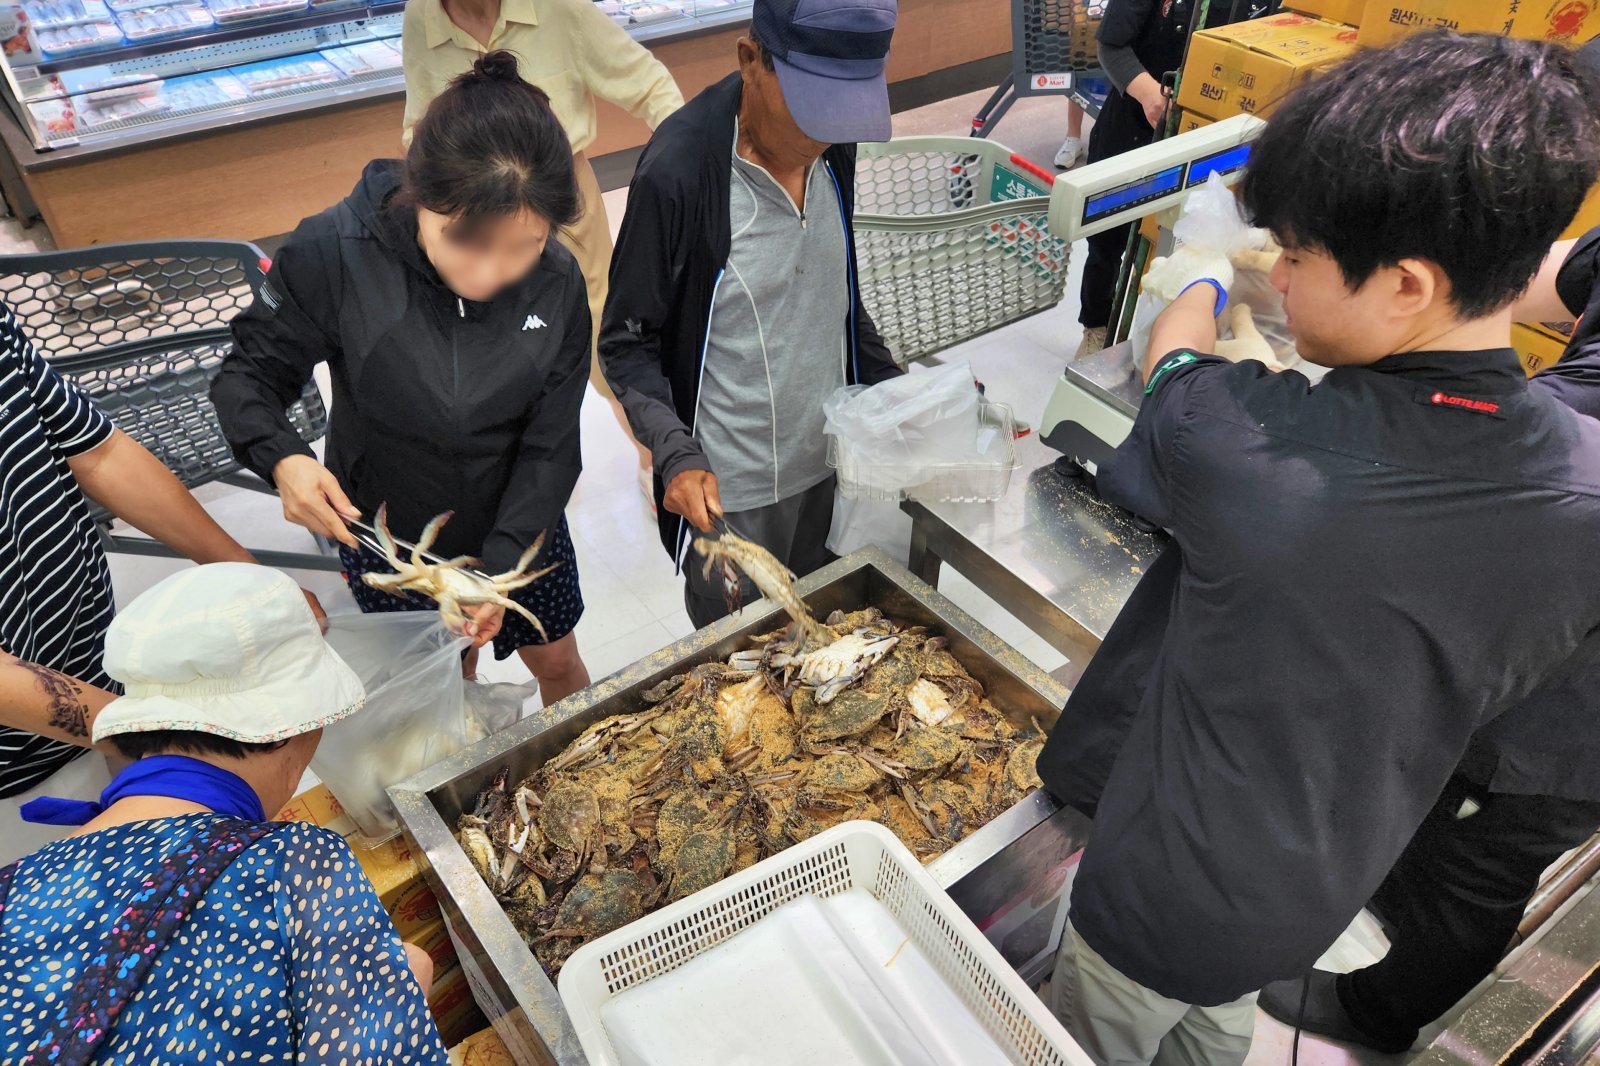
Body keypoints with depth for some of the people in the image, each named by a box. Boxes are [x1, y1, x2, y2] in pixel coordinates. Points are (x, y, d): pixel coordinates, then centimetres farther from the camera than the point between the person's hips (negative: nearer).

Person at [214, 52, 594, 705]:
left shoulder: (557, 283, -22)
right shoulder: (334, 254, -27)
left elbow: (550, 448, -16)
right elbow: (248, 375, -14)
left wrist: (502, 564, -26)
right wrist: (282, 459, -35)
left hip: (519, 527, 1)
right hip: (386, 535, -1)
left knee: (558, 662, 22)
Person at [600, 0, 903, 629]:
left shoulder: (831, 147, -3)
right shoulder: (678, 171, -23)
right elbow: (628, 343, -15)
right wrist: (676, 455, -27)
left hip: (827, 465, 6)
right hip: (726, 493, -5)